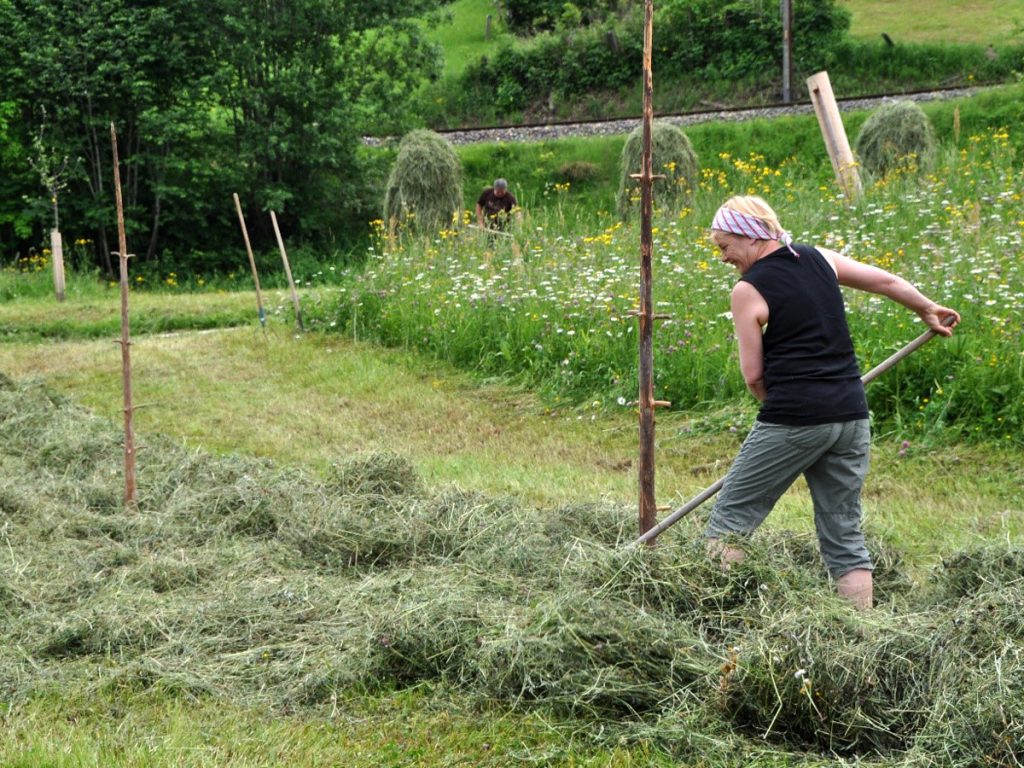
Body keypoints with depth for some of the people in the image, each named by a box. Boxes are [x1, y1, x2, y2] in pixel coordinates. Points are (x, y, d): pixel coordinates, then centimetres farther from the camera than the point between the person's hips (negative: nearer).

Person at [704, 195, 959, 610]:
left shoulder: (748, 290, -7)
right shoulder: (819, 259, 10)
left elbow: (753, 375, -4)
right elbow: (887, 282, 23)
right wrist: (928, 310, 40)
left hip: (794, 419, -6)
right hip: (852, 416, 6)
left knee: (730, 518, 4)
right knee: (845, 535, 11)